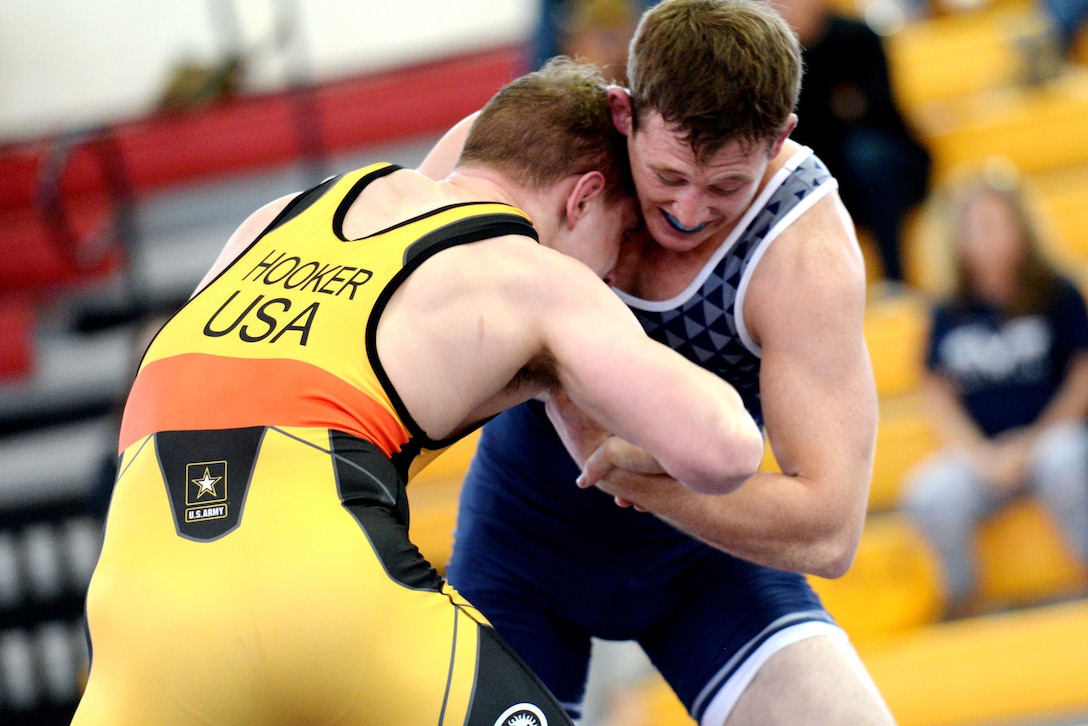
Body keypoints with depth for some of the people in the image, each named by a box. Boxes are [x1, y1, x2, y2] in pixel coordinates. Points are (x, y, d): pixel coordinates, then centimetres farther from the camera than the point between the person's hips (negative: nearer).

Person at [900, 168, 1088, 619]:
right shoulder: (949, 315, 7)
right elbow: (939, 398, 7)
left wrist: (1032, 443, -9)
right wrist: (984, 459, -8)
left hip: (1050, 437, -1)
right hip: (979, 452, 2)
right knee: (928, 497, -29)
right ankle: (961, 603, -3)